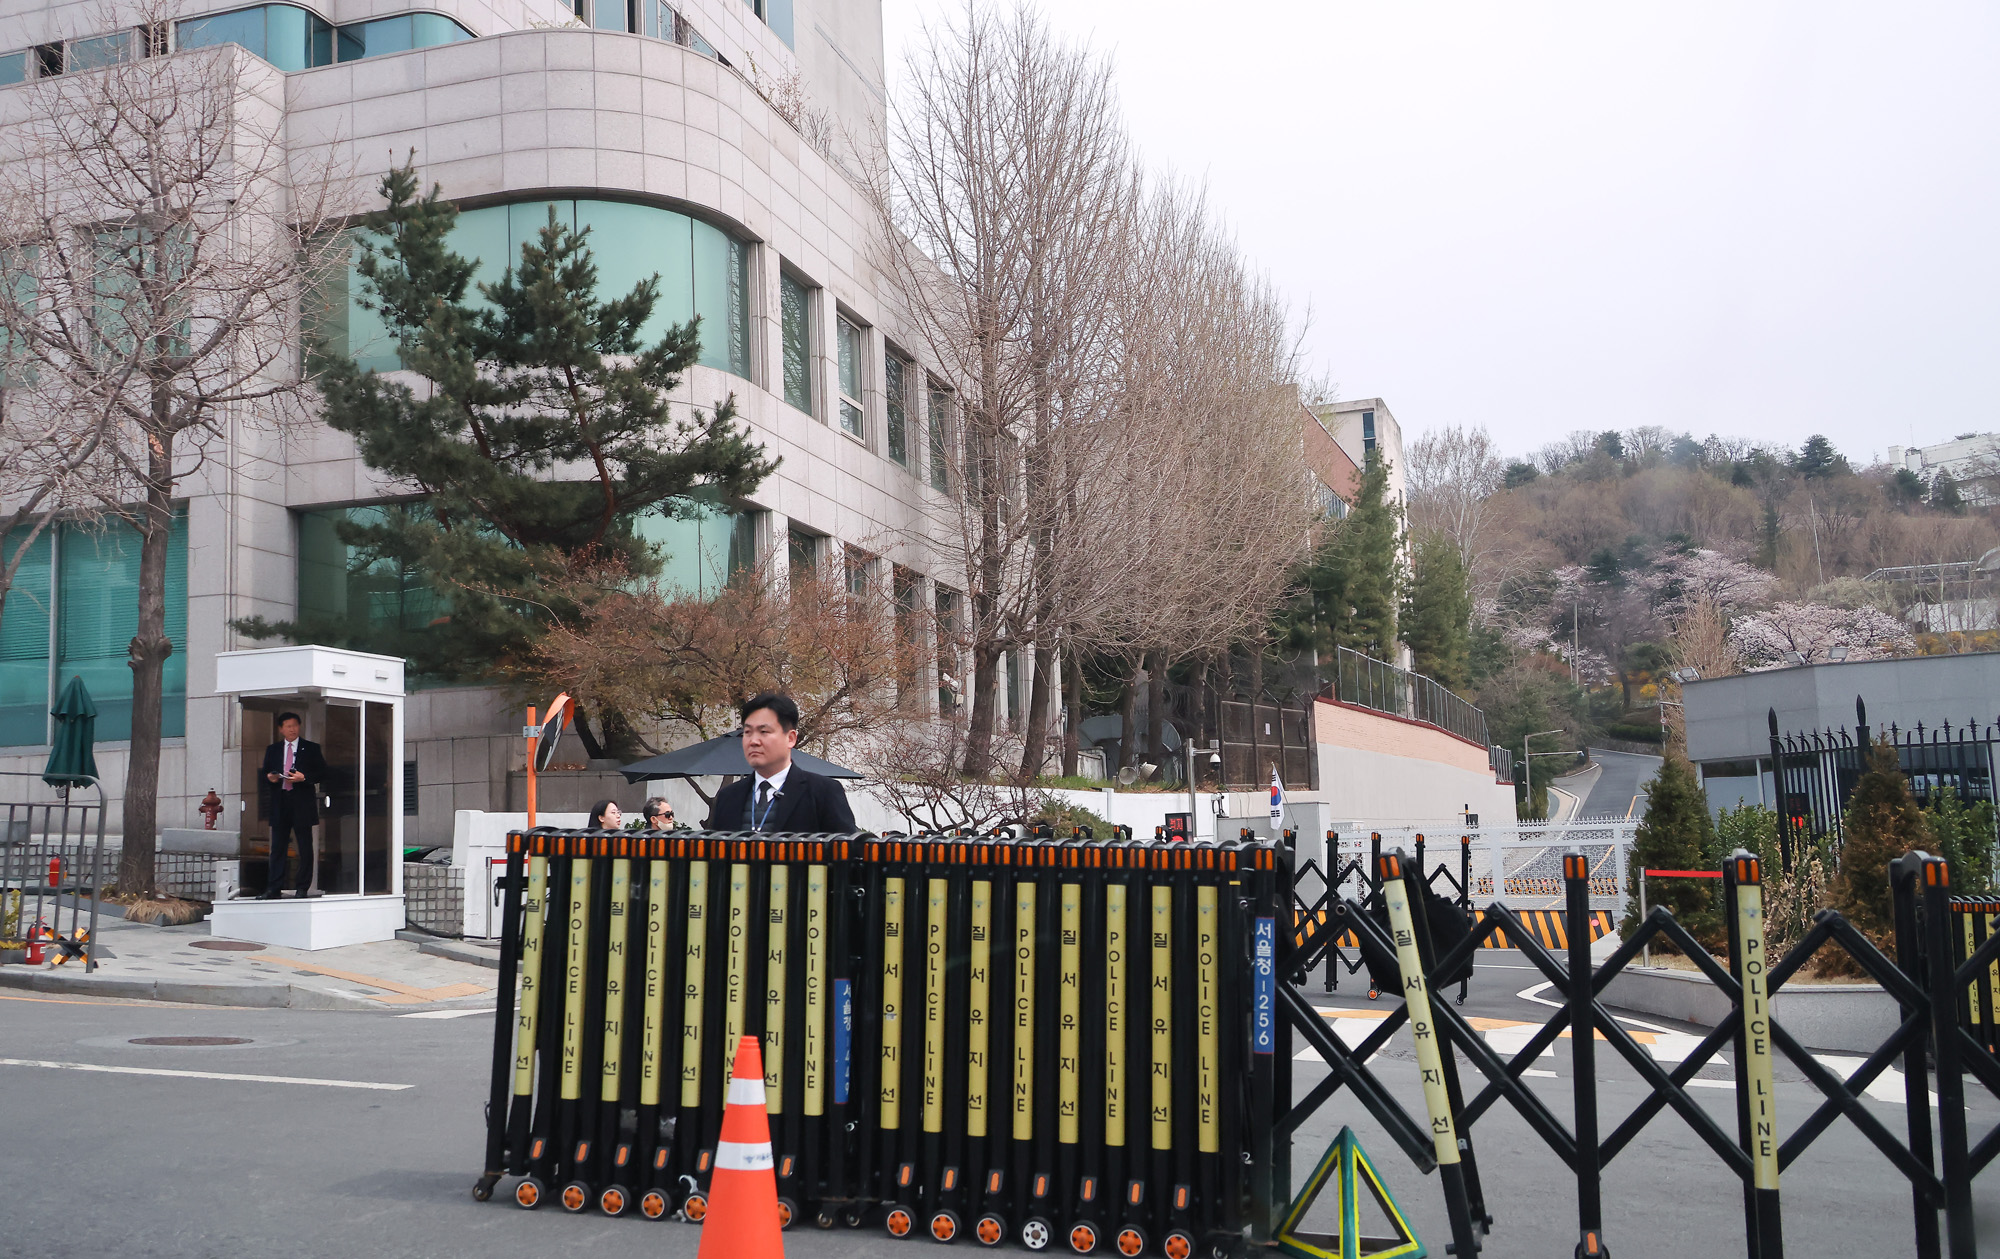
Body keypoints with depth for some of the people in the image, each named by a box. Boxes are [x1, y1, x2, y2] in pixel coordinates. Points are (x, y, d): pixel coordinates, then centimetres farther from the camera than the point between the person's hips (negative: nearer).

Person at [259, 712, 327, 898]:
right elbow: (265, 773, 18)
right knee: (277, 846, 3)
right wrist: (269, 777, -4)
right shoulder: (272, 750, 16)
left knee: (305, 847, 0)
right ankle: (274, 889, 5)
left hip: (302, 804, -3)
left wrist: (304, 777, -14)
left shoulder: (311, 748, 6)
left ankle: (303, 888, 6)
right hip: (279, 803, 3)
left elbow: (322, 774, 2)